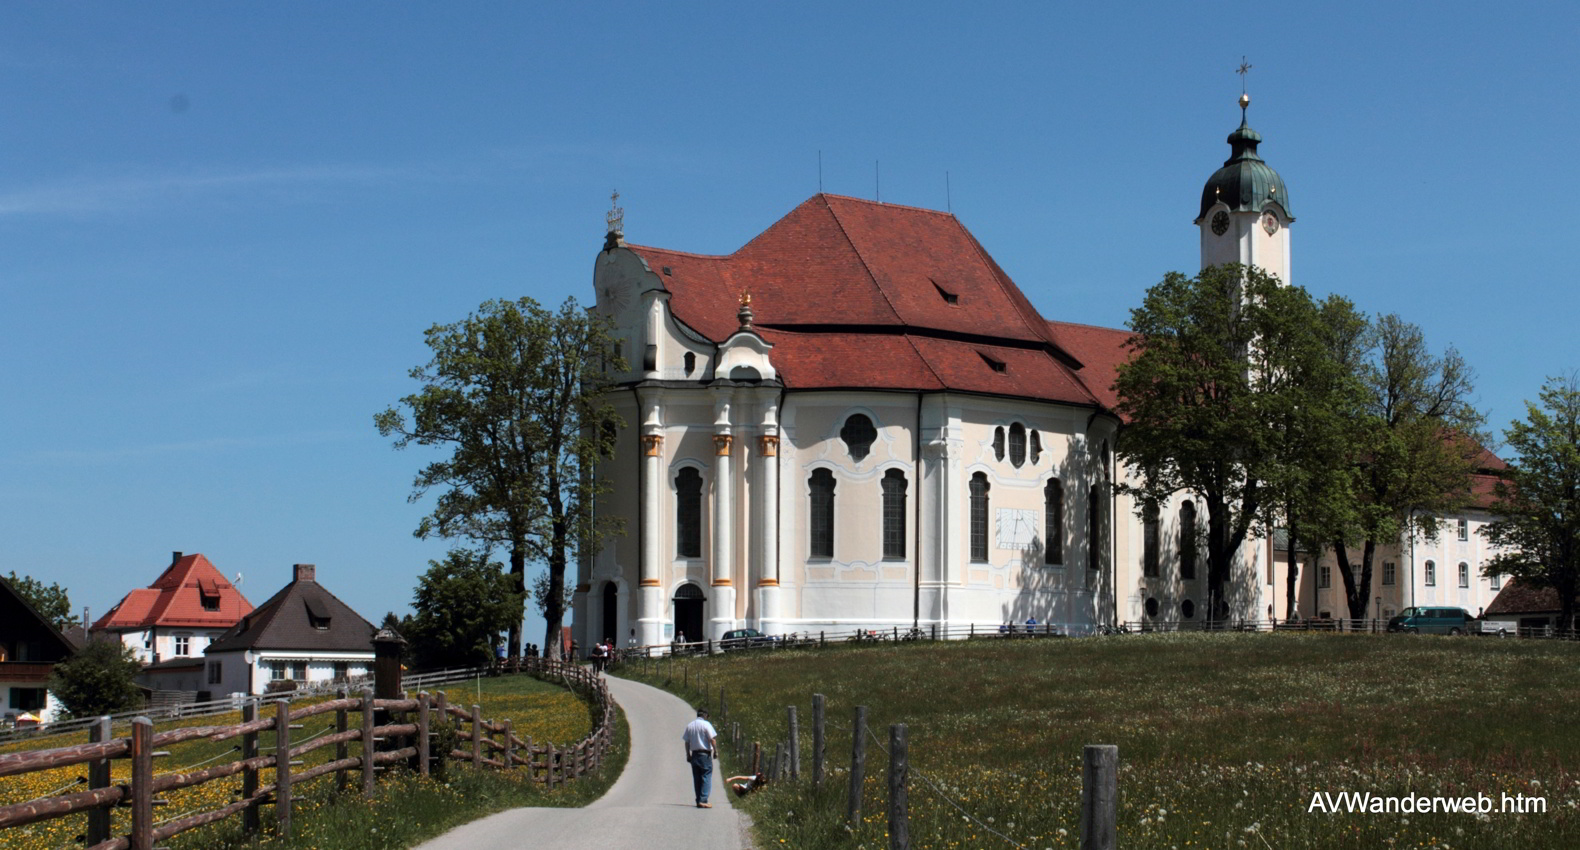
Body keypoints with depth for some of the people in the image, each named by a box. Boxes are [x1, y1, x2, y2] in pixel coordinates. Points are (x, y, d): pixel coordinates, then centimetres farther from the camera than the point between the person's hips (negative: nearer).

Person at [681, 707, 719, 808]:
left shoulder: (689, 725, 8)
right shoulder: (706, 724, -8)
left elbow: (686, 742, 10)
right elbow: (712, 739, -14)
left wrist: (688, 755, 16)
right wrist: (716, 751, -5)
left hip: (694, 753, 5)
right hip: (705, 754, -5)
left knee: (697, 779, 11)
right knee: (706, 778, -4)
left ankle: (698, 800, 12)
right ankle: (703, 801, -12)